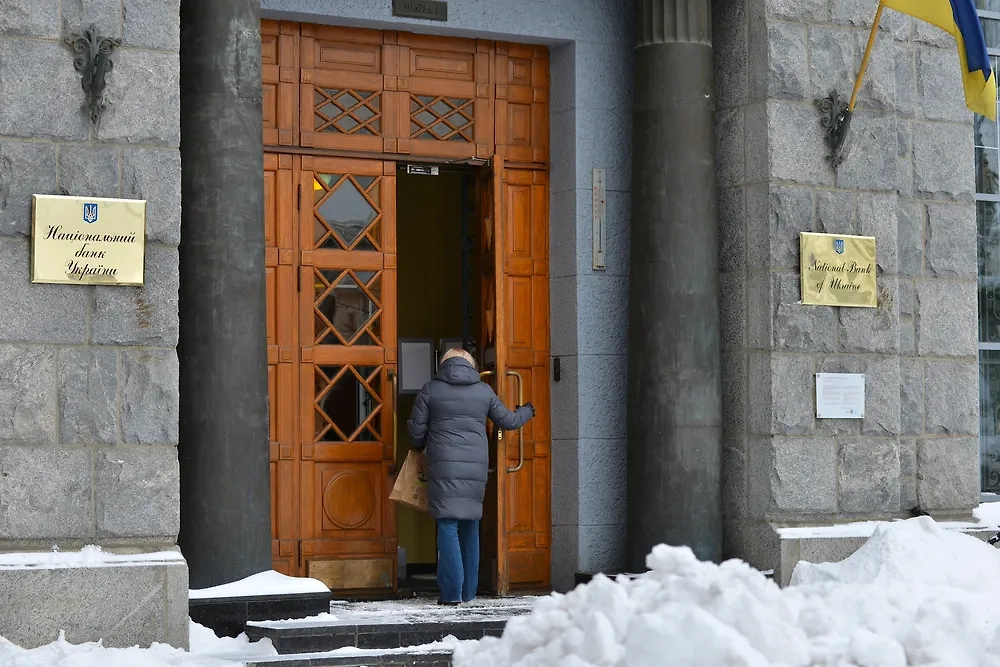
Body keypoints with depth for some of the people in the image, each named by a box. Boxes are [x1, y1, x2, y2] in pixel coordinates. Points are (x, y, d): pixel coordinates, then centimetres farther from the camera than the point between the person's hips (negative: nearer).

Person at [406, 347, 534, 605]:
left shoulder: (430, 390, 2)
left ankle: (452, 591, -10)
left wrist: (420, 446, 26)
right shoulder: (484, 391, 8)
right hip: (476, 468, 3)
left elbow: (416, 428, 3)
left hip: (443, 468, -3)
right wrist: (527, 411, 40)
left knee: (448, 526, -3)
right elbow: (508, 421, 18)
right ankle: (469, 591, 15)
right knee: (470, 527, 12)